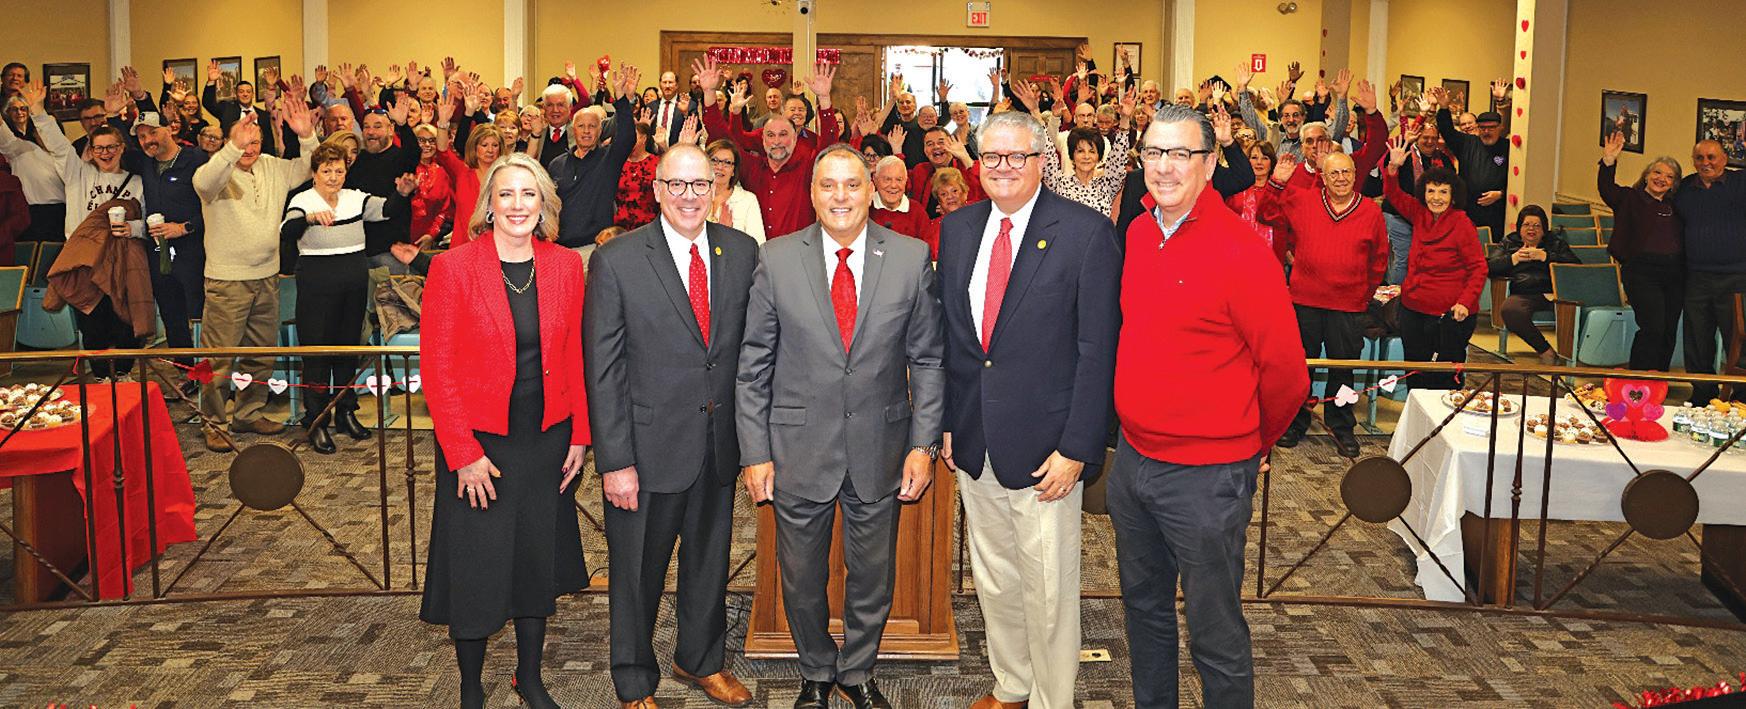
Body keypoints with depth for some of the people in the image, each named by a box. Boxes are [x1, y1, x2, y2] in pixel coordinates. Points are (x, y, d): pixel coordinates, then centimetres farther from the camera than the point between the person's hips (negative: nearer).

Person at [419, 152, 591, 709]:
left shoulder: (566, 266, 0)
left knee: (539, 561, 15)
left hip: (547, 439, 3)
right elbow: (436, 368, -11)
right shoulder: (452, 268, -11)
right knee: (474, 571, 8)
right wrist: (463, 454, -14)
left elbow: (575, 356, 5)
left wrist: (579, 435, 1)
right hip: (479, 443, -3)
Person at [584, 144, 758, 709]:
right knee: (638, 572, 12)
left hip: (721, 445, 4)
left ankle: (701, 660, 45)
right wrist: (615, 461, -14)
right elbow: (602, 369, -11)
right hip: (650, 446, -3)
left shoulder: (742, 251, 1)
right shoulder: (616, 260, -10)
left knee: (710, 559, 21)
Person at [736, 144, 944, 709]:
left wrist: (923, 444, -4)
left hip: (880, 449, 1)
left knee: (872, 576, 15)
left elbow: (928, 359, 2)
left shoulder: (911, 259, -3)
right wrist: (755, 451, -5)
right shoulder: (776, 260, -4)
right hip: (799, 447, 0)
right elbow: (753, 366, -1)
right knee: (802, 577, 14)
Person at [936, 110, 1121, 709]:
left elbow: (1098, 349, -12)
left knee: (1047, 589, 5)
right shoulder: (957, 228, 7)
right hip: (975, 443, 5)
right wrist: (948, 423, 9)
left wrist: (1076, 448, -15)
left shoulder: (1087, 232, -11)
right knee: (993, 579, 18)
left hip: (1043, 448, -5)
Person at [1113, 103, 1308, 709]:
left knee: (1215, 635, 5)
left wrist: (1254, 441, 2)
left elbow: (1284, 370, -12)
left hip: (1206, 476, -7)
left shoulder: (1241, 251, -17)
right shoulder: (1137, 235, 4)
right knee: (1143, 607, 23)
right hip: (1132, 459, 7)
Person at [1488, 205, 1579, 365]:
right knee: (1509, 309, -37)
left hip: (1553, 293, 0)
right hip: (1523, 296, 0)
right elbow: (1489, 267, 11)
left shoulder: (1555, 243, 26)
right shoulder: (1508, 243, 27)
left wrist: (1544, 256, 0)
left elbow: (1576, 265, 6)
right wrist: (1515, 258, 0)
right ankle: (1544, 350, -23)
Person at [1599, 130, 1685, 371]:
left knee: (1669, 331, 5)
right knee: (1653, 327, -15)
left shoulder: (1676, 206, 19)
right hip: (1642, 272, -6)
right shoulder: (1630, 198, 4)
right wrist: (1609, 159, -25)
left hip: (1674, 274, 6)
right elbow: (1606, 188, -13)